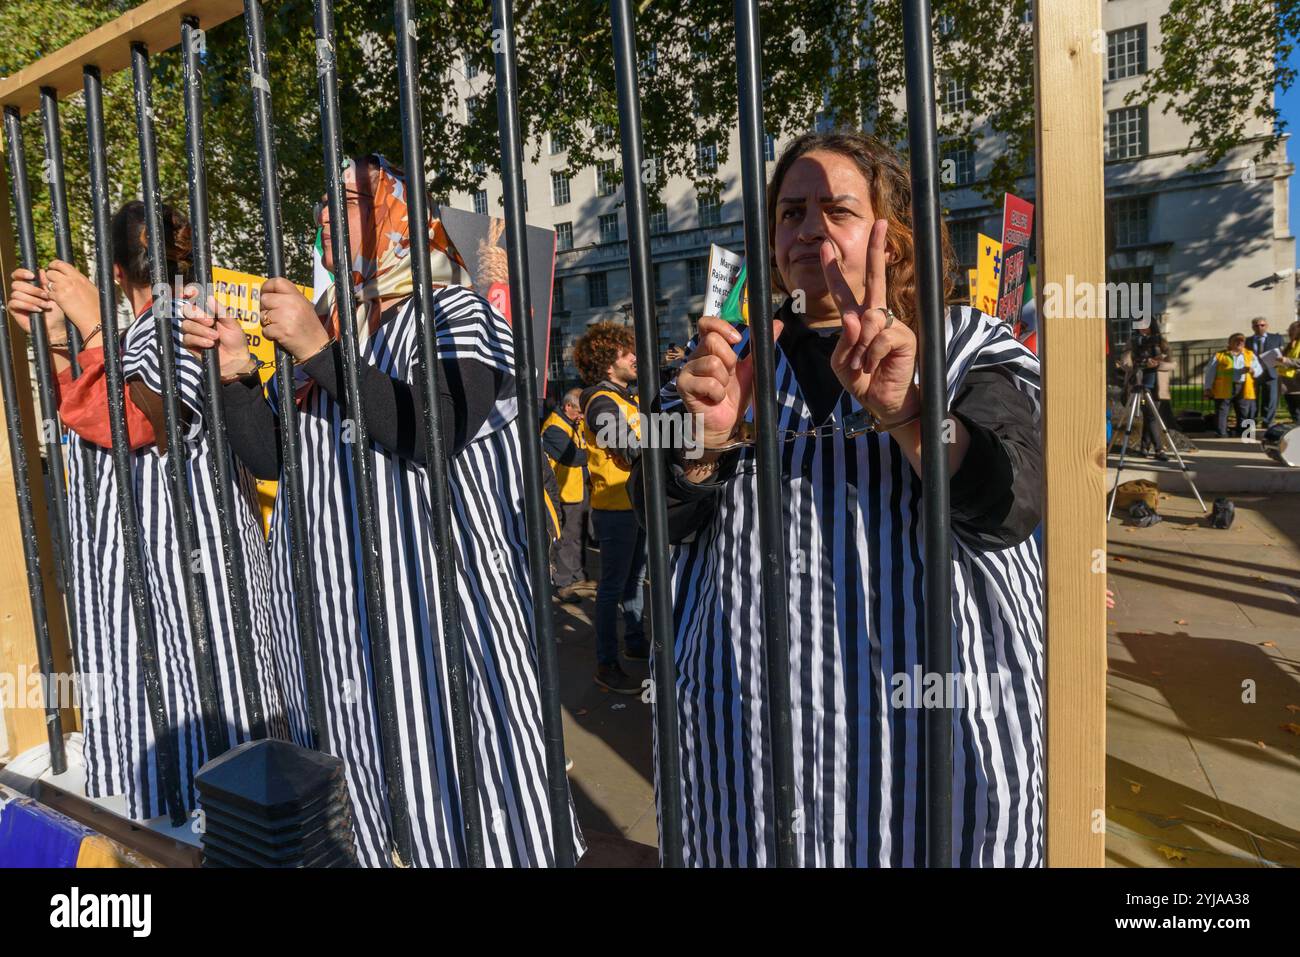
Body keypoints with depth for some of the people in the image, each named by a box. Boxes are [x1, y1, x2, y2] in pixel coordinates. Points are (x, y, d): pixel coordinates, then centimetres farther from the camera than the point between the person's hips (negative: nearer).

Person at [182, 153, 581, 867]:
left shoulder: (453, 313, -3)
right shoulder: (321, 327, 14)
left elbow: (437, 432, -21)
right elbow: (269, 458, 13)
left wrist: (319, 352, -19)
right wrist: (236, 374, -2)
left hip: (440, 588, -5)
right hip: (341, 600, 6)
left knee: (455, 773, 2)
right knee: (374, 773, 13)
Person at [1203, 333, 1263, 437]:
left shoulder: (1250, 355, 18)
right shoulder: (1219, 355, 8)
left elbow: (1259, 370, 15)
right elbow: (1210, 372, 4)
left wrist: (1252, 370, -9)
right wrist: (1208, 388, -3)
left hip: (1243, 389, 3)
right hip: (1224, 389, -3)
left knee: (1244, 415, 5)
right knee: (1222, 413, -5)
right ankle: (1222, 436, -2)